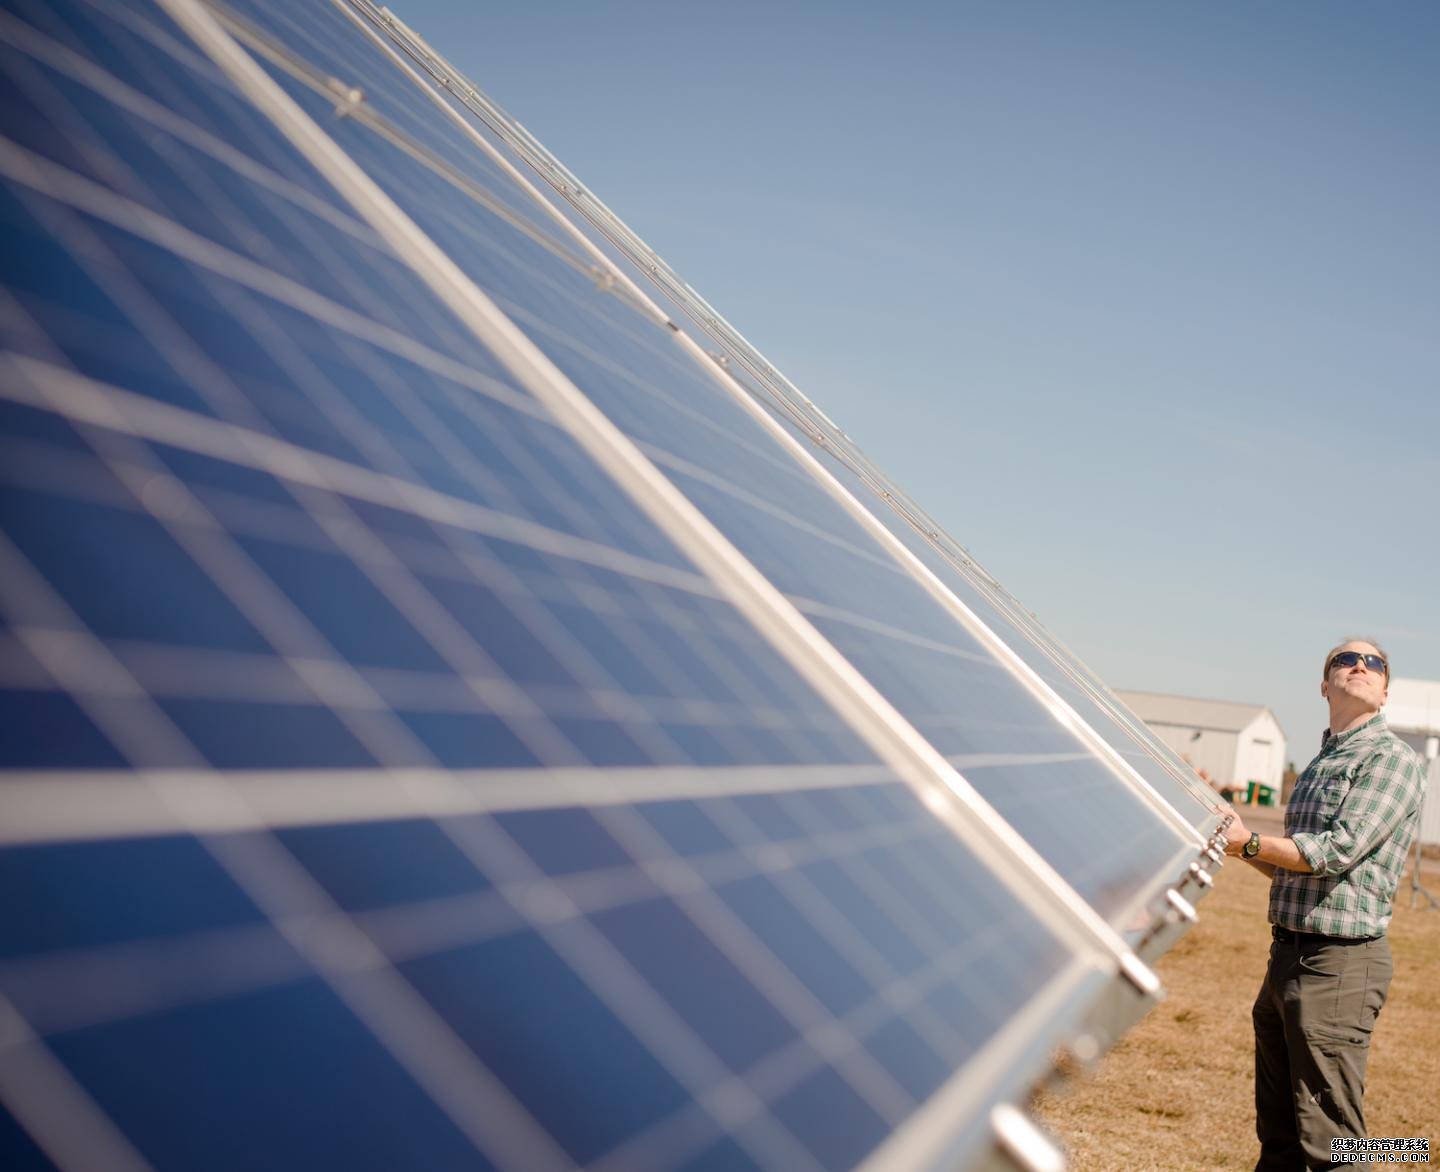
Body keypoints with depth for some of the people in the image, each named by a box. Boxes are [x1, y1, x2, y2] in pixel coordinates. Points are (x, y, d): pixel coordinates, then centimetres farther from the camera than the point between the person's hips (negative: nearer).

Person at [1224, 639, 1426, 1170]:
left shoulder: (1392, 758, -8)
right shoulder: (1319, 762, 18)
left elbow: (1337, 851, -17)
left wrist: (1250, 842, -10)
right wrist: (1244, 847, 8)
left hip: (1339, 962, -8)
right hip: (1287, 954, 8)